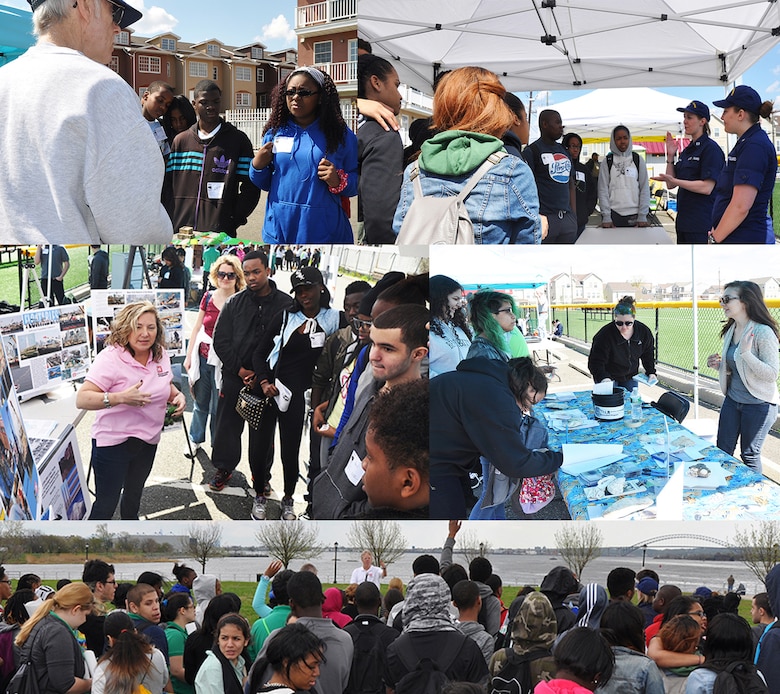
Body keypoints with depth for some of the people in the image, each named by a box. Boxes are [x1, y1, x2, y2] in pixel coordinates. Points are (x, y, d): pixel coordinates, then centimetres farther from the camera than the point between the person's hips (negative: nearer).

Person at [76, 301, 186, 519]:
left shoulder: (160, 355, -2)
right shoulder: (111, 358, -23)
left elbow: (167, 385, 19)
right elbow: (82, 399, -30)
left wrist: (178, 395, -5)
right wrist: (121, 398, -42)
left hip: (148, 441, 7)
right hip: (113, 441, -7)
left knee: (134, 494, 27)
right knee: (106, 503, -1)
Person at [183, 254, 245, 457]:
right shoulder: (208, 297, 4)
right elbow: (196, 328, 10)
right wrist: (188, 356, 8)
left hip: (224, 362, -3)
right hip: (203, 357, 3)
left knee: (218, 407, 4)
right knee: (200, 402, 13)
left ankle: (217, 446, 18)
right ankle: (195, 440, 29)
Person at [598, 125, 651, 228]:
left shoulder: (637, 160, 8)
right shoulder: (607, 162, 6)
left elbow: (645, 189, 4)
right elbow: (603, 190, 1)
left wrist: (642, 216, -5)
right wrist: (606, 217, -9)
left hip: (634, 215, 1)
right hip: (614, 214, 0)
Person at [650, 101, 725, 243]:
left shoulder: (710, 148, -9)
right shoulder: (686, 150, 17)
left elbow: (707, 187, -18)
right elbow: (671, 185, 16)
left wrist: (674, 181, -22)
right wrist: (670, 157, 5)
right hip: (684, 221, 9)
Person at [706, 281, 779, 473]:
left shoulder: (763, 332, -19)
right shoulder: (730, 331, 6)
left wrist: (746, 352, -31)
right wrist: (718, 365, -1)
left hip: (758, 405, -7)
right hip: (732, 400, 7)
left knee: (749, 455, 4)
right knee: (722, 452, 11)